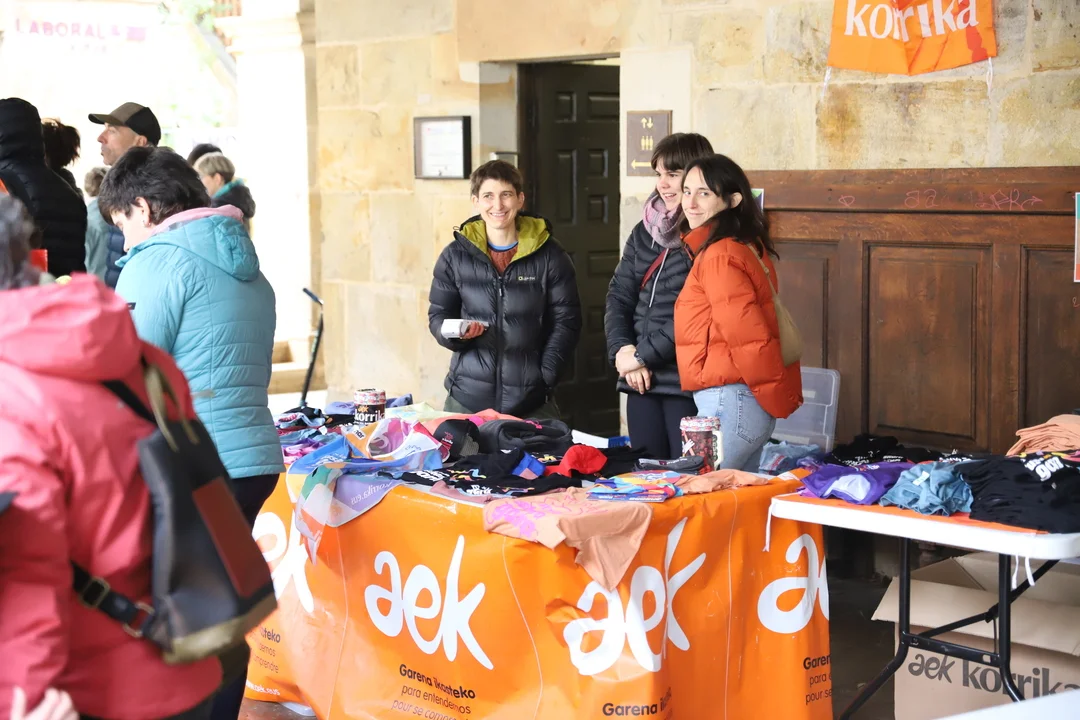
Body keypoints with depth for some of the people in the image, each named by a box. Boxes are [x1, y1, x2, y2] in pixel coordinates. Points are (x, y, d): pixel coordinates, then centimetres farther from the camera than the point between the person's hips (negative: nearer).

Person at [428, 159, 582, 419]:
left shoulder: (549, 255, 1)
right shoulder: (455, 256, 6)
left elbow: (566, 322, 2)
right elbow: (438, 314, 11)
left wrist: (545, 378, -7)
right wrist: (453, 333, -11)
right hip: (467, 399, 1)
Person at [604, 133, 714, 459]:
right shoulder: (646, 230, 14)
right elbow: (619, 295, 13)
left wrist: (643, 356, -12)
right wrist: (621, 351, -2)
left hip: (687, 382, -7)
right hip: (642, 380, 7)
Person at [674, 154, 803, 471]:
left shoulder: (719, 256, -15)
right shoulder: (748, 246, 13)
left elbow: (748, 337, -17)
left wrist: (779, 398, -11)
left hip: (728, 403, -9)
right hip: (753, 402, 9)